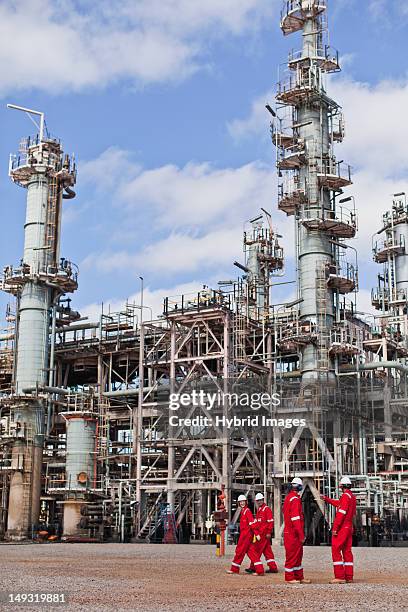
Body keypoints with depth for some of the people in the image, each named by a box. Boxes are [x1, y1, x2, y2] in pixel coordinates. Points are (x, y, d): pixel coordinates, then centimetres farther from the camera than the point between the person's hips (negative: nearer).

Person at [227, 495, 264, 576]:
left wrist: (257, 534, -24)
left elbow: (252, 523, -19)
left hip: (246, 534, -9)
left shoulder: (247, 511, -12)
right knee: (251, 552, 6)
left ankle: (234, 569, 14)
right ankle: (260, 570, 3)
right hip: (244, 534, 9)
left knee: (239, 551, 2)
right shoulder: (243, 511, 17)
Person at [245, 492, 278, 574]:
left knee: (257, 550, -7)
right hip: (260, 533, 9)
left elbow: (270, 521, -15)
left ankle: (253, 568, -3)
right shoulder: (259, 510, 17)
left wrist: (269, 533, -19)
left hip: (264, 534, -9)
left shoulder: (267, 509, -10)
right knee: (267, 551, 9)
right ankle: (273, 568, 12)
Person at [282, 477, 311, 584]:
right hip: (293, 534, -10)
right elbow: (295, 518, -22)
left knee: (298, 555, 15)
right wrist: (301, 535, -20)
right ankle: (289, 578, 6)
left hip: (289, 531, 10)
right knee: (292, 555, -1)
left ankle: (299, 577, 22)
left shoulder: (288, 497, 14)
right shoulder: (295, 499, -17)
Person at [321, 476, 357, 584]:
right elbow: (338, 503, 27)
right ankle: (349, 576, 13)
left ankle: (339, 577, -11)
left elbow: (341, 513, -22)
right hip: (349, 527, 9)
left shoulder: (345, 496, -16)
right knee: (347, 551, 12)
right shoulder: (353, 497, 13)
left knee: (336, 551, -7)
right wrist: (326, 499, 37)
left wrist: (335, 528, -20)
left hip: (342, 528, -9)